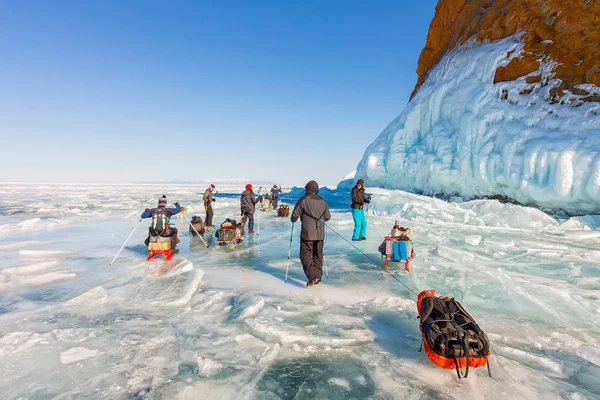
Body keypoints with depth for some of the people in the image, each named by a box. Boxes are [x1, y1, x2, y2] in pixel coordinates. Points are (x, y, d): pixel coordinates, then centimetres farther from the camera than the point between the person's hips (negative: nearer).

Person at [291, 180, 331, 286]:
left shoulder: (303, 200, -8)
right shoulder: (323, 201, 6)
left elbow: (295, 214, -7)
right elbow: (328, 217, 13)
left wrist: (293, 220, 15)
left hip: (307, 233, -5)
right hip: (320, 234, 5)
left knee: (305, 255, 2)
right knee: (318, 255, 15)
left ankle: (312, 277, -11)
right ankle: (317, 277, 21)